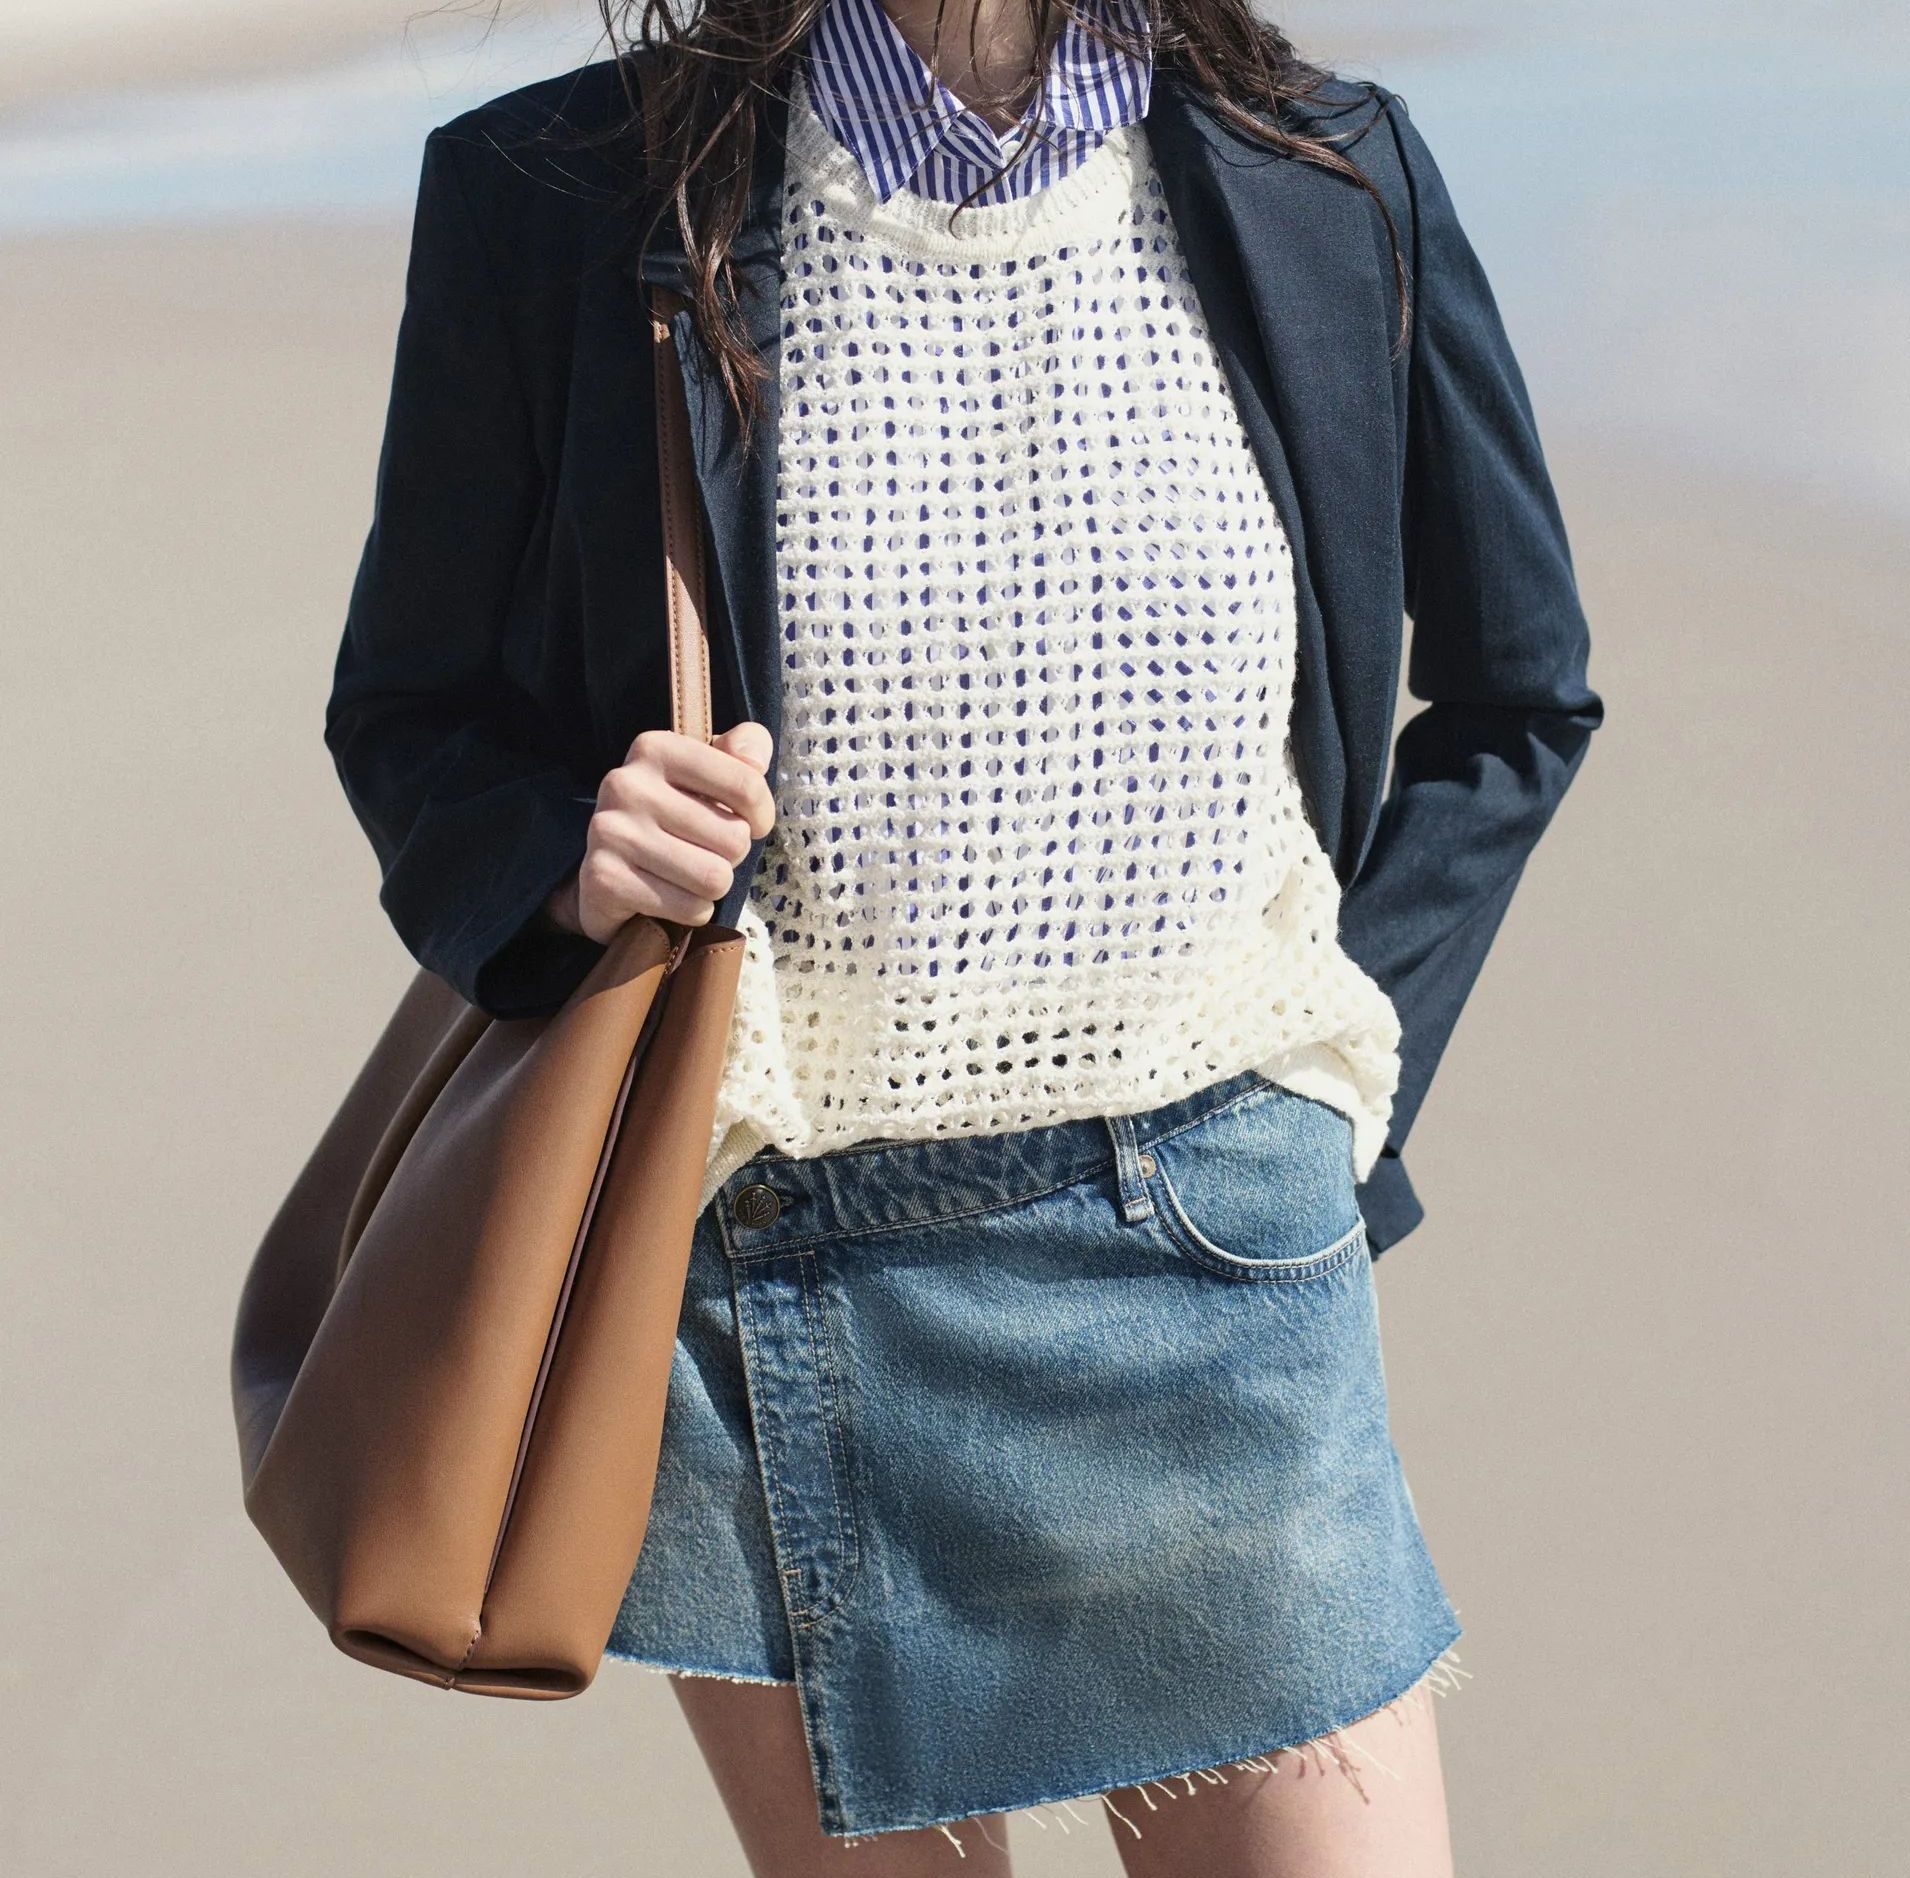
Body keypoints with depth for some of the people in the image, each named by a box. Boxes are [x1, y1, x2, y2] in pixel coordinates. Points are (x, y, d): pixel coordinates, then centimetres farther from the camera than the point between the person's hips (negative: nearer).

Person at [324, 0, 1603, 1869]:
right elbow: (407, 708, 6)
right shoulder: (552, 194, -6)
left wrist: (1339, 1073, 4)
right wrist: (565, 867, -15)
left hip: (1215, 1253, 1)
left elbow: (1517, 701, 12)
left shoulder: (1332, 181, -1)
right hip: (762, 1254, 0)